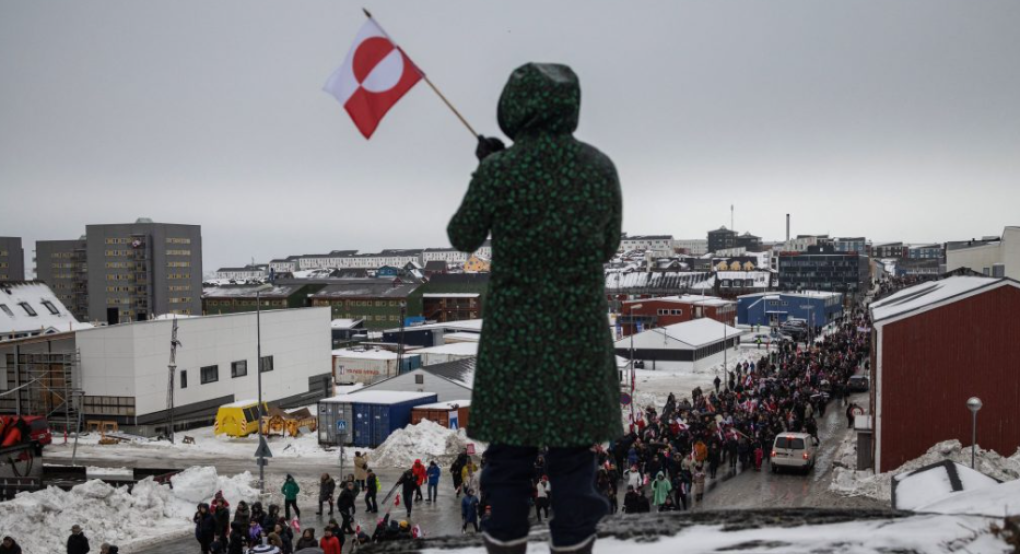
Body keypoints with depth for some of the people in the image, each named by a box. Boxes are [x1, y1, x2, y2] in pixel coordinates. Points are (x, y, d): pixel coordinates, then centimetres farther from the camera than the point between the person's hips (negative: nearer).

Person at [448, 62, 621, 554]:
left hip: (512, 338, -2)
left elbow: (463, 238, 1)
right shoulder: (601, 168, -3)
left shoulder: (499, 170, -13)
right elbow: (607, 248, 7)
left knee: (507, 455, 11)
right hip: (580, 335, 2)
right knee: (572, 458, 10)